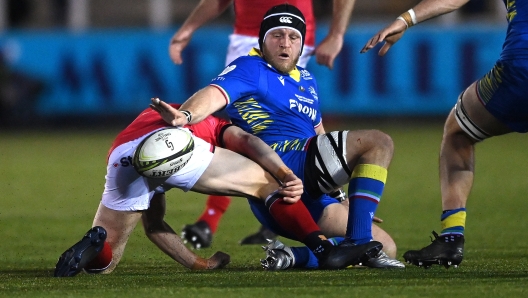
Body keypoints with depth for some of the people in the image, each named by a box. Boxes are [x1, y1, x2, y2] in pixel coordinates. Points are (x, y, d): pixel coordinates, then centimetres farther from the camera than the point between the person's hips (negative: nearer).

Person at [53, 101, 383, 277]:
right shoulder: (215, 127, 38)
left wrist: (198, 263, 37)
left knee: (101, 262, 19)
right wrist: (288, 175, -2)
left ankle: (94, 244, -15)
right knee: (268, 181, 15)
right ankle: (327, 250, 3)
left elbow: (153, 225, 40)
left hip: (122, 157, 3)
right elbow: (246, 141, 12)